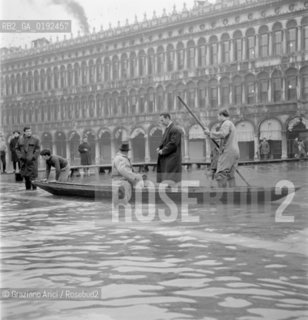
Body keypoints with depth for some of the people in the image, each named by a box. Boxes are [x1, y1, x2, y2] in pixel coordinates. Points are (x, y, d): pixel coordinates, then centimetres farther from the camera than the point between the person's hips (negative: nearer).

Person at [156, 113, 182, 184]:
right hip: (165, 160, 9)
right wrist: (159, 148, 2)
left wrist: (163, 151, -12)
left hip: (172, 159, -9)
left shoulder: (175, 130, -12)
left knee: (170, 180, -10)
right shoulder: (167, 129, 18)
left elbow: (173, 144, -19)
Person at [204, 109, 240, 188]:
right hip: (235, 152, 10)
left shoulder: (226, 123, -5)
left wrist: (209, 133, -14)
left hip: (228, 152, -10)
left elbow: (222, 134, -23)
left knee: (220, 175, -13)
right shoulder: (231, 124, 26)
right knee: (230, 175, 10)